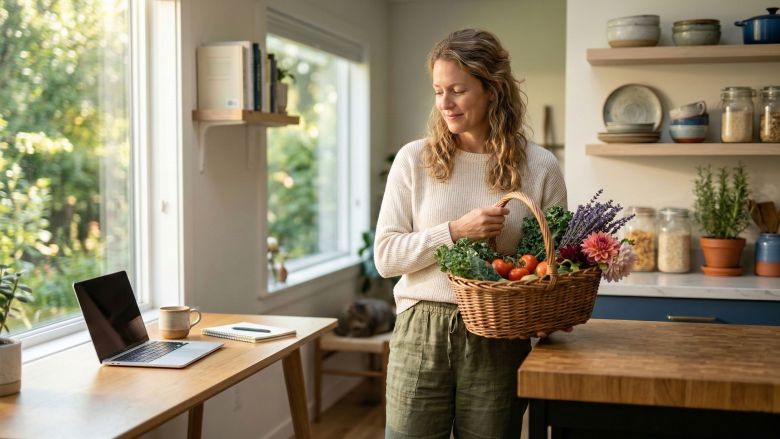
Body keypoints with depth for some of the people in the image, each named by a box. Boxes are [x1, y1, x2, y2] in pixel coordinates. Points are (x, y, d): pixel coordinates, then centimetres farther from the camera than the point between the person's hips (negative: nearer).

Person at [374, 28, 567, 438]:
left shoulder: (539, 167, -1)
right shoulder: (414, 159, 0)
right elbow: (386, 256, -2)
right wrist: (455, 231, -15)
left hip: (498, 339, 0)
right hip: (421, 332, 0)